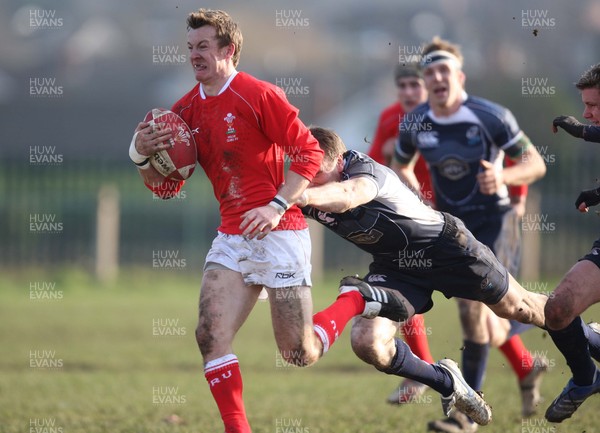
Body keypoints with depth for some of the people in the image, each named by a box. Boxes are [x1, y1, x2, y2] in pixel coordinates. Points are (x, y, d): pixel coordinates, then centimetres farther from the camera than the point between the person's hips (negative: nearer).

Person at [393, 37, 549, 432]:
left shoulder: (492, 117, -18)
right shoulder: (414, 125, -6)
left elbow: (536, 164, -12)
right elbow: (401, 168, 13)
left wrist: (503, 176, -32)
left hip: (489, 221, -5)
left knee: (472, 307, -17)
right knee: (477, 311, 10)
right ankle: (528, 368, 39)